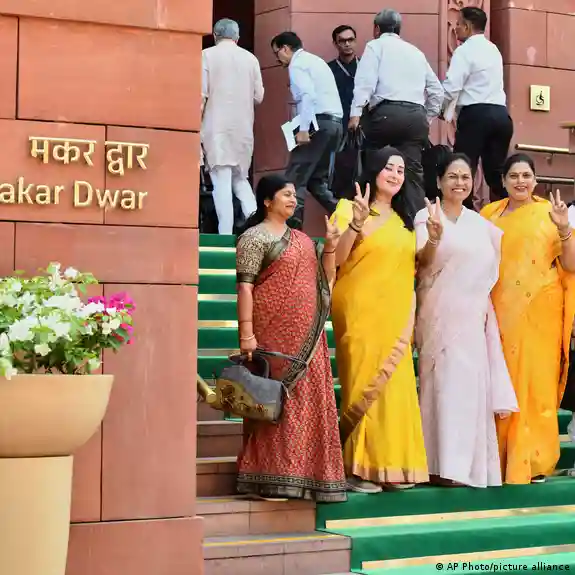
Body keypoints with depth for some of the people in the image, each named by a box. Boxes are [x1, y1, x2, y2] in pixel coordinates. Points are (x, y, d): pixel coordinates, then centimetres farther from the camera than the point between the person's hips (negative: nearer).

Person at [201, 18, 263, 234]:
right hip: (243, 127, 4)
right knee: (240, 178, 17)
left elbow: (201, 95, -8)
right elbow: (259, 96, 10)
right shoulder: (250, 58, 8)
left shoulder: (207, 55, -1)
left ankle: (226, 235, -9)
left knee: (222, 181, -4)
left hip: (217, 127, -4)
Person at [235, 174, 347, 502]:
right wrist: (246, 333, -20)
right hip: (273, 333, -7)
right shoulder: (254, 238, -3)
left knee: (310, 403, 5)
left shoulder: (302, 239, 19)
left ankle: (305, 477, 11)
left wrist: (330, 249, 3)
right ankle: (274, 480, -4)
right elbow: (245, 287, -11)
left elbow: (325, 282, 19)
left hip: (307, 336, 7)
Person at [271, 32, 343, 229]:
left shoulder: (297, 65, -4)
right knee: (316, 179, 14)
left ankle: (293, 227, -12)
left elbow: (308, 96, -19)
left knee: (295, 178, -7)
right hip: (334, 123, 9)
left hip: (319, 122, -9)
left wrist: (303, 129, -22)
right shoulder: (315, 61, 25)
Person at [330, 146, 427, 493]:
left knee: (396, 386, 3)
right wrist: (356, 224, -25)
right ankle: (358, 468, -3)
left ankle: (392, 466, 9)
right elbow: (335, 259, -13)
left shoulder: (404, 218, 18)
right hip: (361, 312, -6)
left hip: (396, 315, 6)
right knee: (365, 385, -7)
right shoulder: (350, 209, -1)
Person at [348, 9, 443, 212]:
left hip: (386, 113, -4)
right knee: (413, 173, 0)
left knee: (370, 165, 11)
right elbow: (437, 90, 26)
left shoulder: (376, 45, 11)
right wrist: (428, 118, 32)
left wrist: (356, 113, -12)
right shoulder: (416, 52, 27)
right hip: (416, 116, 4)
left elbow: (365, 81, -5)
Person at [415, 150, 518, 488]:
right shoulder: (426, 216, -1)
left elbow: (491, 270, 23)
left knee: (472, 383, 2)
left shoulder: (480, 223, 15)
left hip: (473, 316, 5)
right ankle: (443, 464, -7)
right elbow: (423, 262, -16)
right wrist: (433, 239, -33)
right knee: (444, 381, -9)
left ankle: (466, 463, 9)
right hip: (440, 314, -5)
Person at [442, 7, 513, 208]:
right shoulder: (493, 50, 20)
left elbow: (451, 87, -11)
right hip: (500, 114, 7)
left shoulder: (465, 51, -4)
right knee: (496, 173, 9)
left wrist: (441, 110, 6)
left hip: (475, 114, -7)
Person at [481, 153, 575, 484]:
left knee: (535, 384, -1)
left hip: (539, 313, -3)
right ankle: (502, 462, 13)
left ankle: (534, 462, 7)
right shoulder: (489, 214, 10)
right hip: (500, 311, 3)